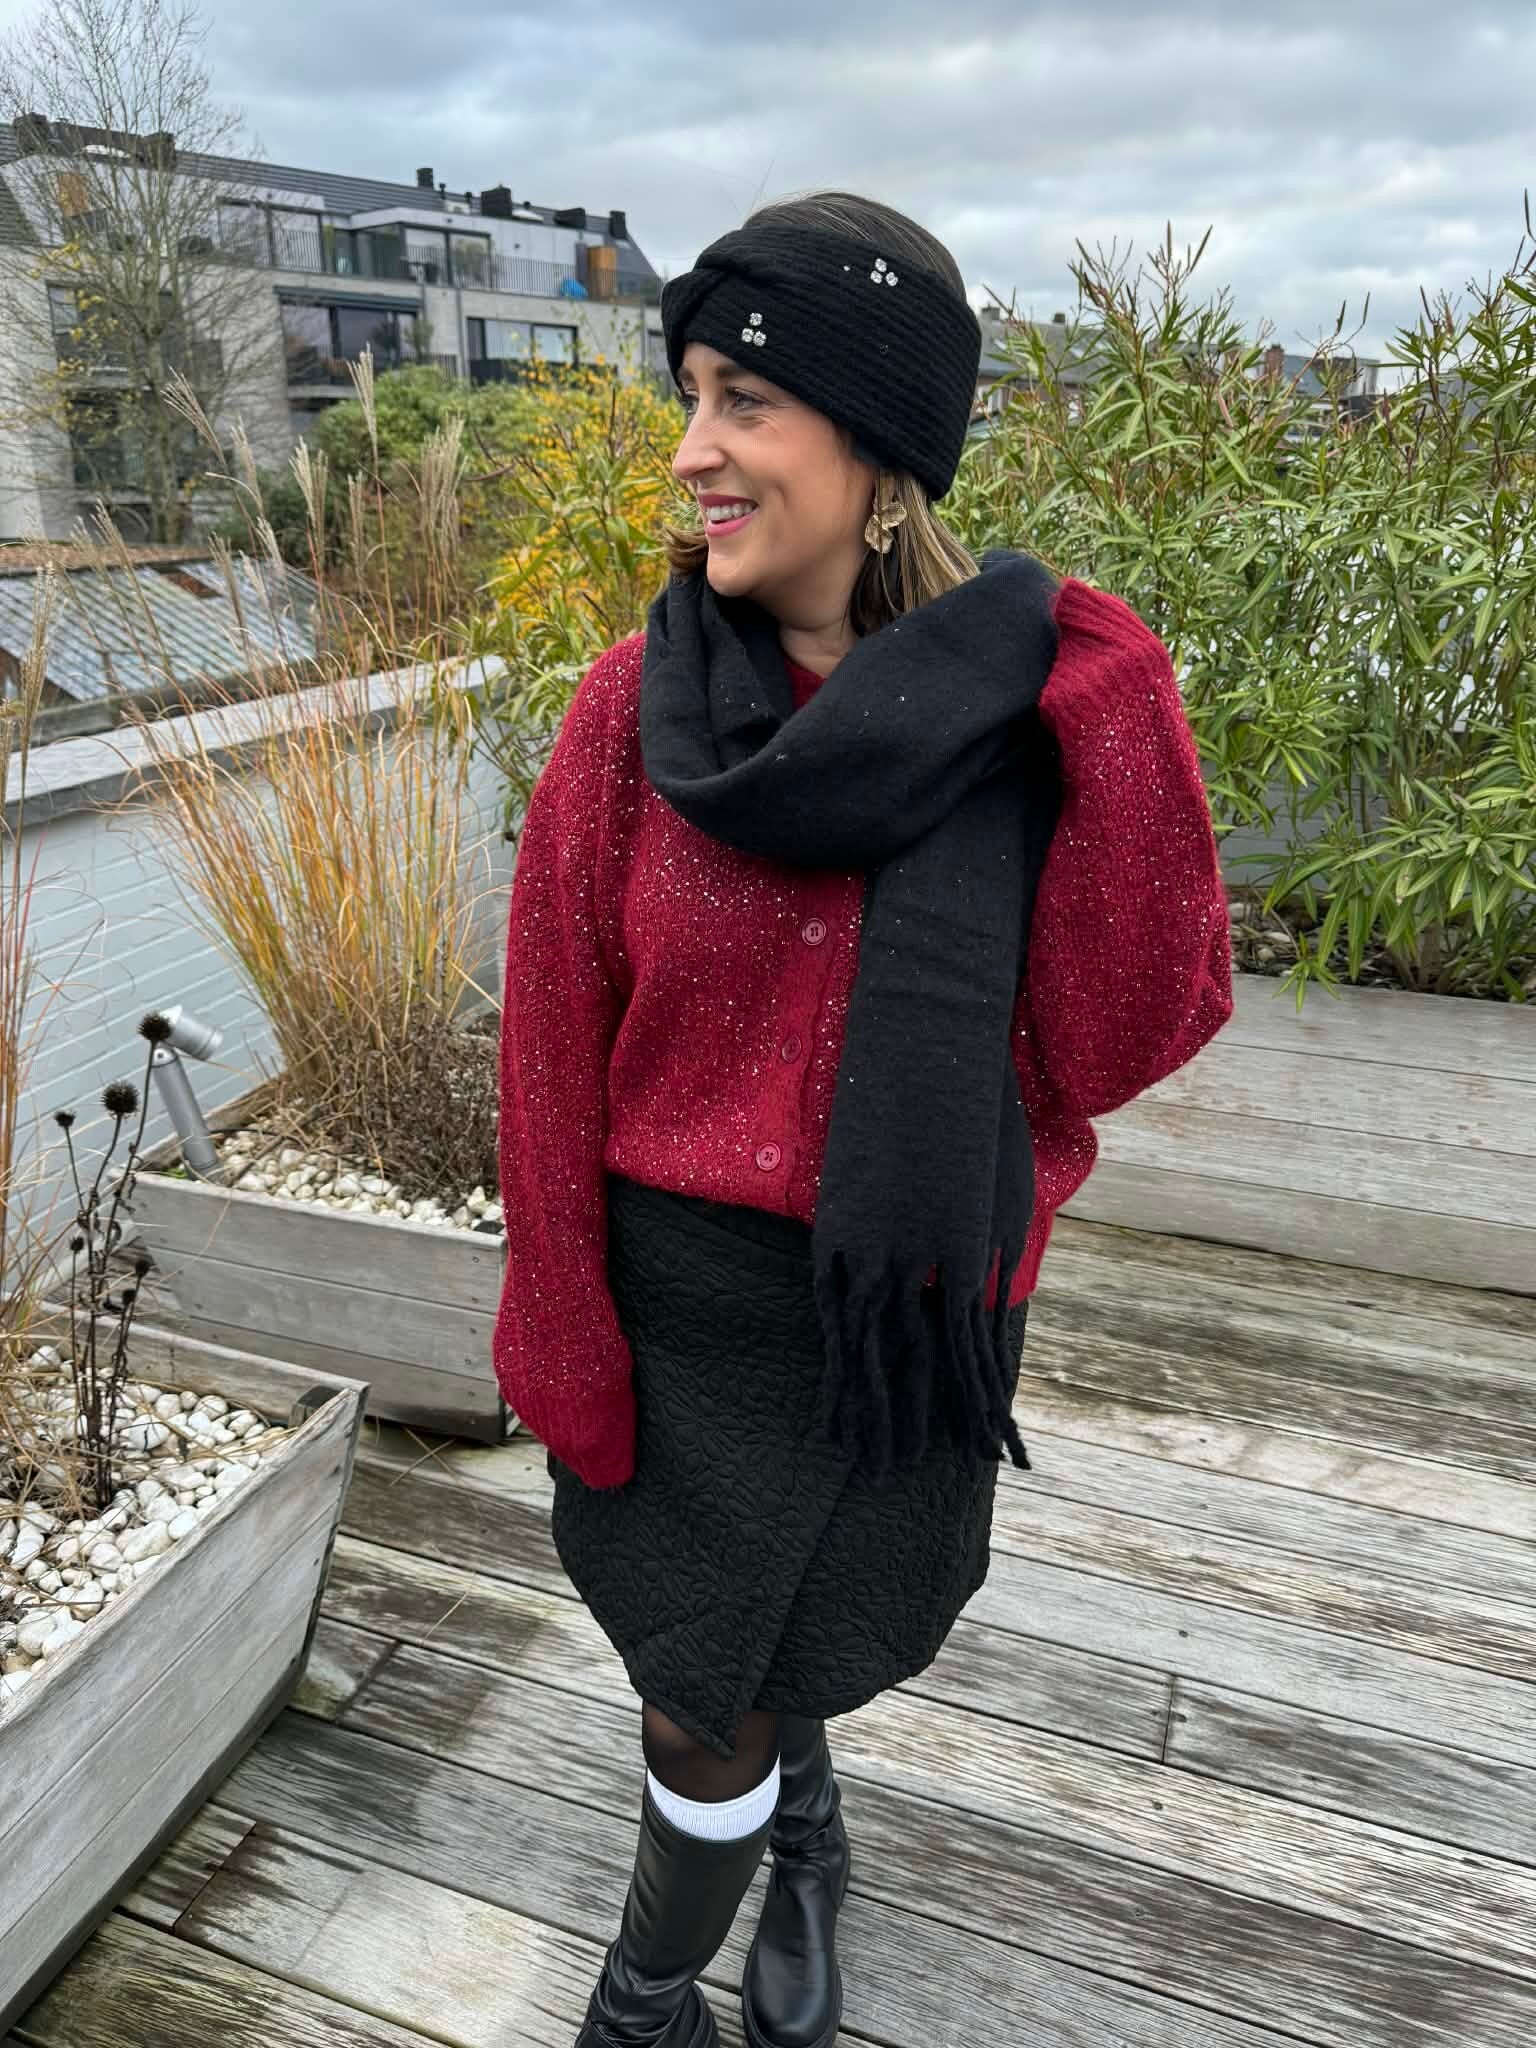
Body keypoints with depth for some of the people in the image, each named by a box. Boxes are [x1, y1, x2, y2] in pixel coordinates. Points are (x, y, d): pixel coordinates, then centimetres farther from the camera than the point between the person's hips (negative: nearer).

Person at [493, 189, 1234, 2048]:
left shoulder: (1040, 706, -12)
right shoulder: (642, 702, -12)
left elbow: (1117, 1041, -16)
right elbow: (556, 1050, -7)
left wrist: (1116, 711, -24)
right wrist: (564, 1345, -3)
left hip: (920, 1305, 1)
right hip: (691, 1290, 0)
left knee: (810, 1645, 22)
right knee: (700, 1687, 15)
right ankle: (797, 1808, 54)